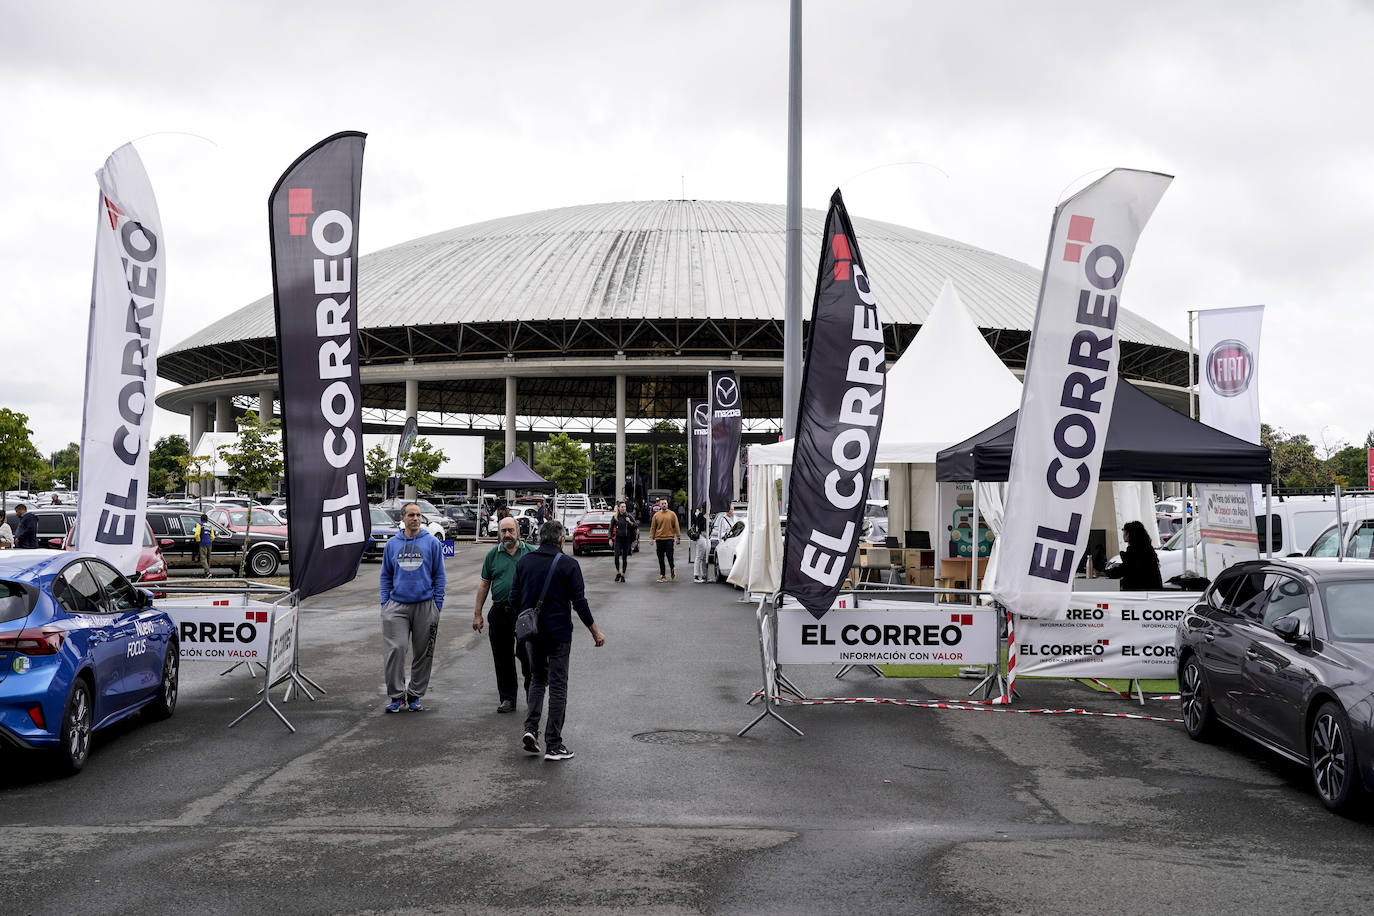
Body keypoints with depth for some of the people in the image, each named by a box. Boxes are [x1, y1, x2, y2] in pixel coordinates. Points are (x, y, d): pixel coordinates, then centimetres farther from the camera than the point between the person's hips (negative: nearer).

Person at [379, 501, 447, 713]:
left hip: (424, 605, -1)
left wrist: (437, 606, -2)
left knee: (422, 654, 5)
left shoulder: (432, 543, 2)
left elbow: (439, 576, 4)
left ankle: (415, 695, 17)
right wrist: (384, 603, 6)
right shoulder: (392, 544, 8)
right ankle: (396, 695, -1)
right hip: (397, 605, 1)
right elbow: (386, 576, 15)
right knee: (394, 650, -10)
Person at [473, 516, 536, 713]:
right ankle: (507, 699, 15)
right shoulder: (493, 555, 9)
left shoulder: (531, 553, 4)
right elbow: (484, 584, 11)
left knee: (527, 655, -2)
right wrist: (477, 614, 7)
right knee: (503, 658, 5)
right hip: (500, 612, 2)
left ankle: (531, 692, 17)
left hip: (526, 611, -2)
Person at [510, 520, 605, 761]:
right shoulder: (568, 564, -10)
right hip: (558, 632, -4)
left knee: (537, 680, 20)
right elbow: (579, 602, -11)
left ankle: (530, 729, 3)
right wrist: (595, 631, -1)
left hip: (531, 633, 4)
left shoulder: (523, 562, 3)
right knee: (557, 686, 3)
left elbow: (514, 598, 5)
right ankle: (553, 745, 3)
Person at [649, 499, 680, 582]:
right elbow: (653, 527, 9)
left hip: (669, 538, -2)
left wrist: (678, 537, -1)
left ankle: (672, 570, 18)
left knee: (670, 556, -7)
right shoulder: (656, 515, 6)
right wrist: (651, 538, 1)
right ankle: (662, 575, 12)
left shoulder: (672, 514, 3)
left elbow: (676, 526, 4)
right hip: (659, 539, 2)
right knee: (660, 558, 5)